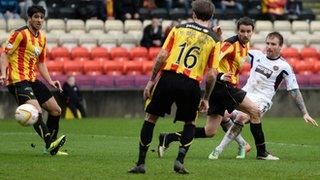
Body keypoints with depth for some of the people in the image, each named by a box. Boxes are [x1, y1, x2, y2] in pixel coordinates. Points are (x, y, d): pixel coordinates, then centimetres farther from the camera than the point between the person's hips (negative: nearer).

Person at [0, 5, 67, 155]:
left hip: (33, 80, 9)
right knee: (37, 111, -27)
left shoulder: (42, 38, 16)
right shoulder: (20, 34, -9)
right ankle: (50, 144, -38)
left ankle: (50, 147, 16)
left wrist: (50, 81, 12)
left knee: (55, 110, 7)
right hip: (18, 80, -9)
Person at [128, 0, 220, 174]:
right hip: (191, 84, 0)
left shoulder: (179, 28, 10)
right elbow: (212, 74, 2)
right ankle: (180, 160, 6)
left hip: (168, 77, 0)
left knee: (150, 118, 14)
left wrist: (151, 80, 7)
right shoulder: (214, 39, 7)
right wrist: (206, 99, 13)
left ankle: (141, 163, 13)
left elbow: (162, 55, 1)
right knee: (190, 123, 23)